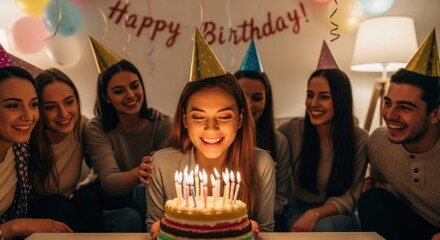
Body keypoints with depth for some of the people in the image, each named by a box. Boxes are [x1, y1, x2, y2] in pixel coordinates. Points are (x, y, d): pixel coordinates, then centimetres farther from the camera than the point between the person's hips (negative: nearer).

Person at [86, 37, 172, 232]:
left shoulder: (162, 124, -5)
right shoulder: (96, 129, -9)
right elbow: (108, 181, -24)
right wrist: (136, 174, -47)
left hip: (149, 204, 1)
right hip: (111, 211, -1)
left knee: (146, 192, -31)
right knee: (130, 217, -33)